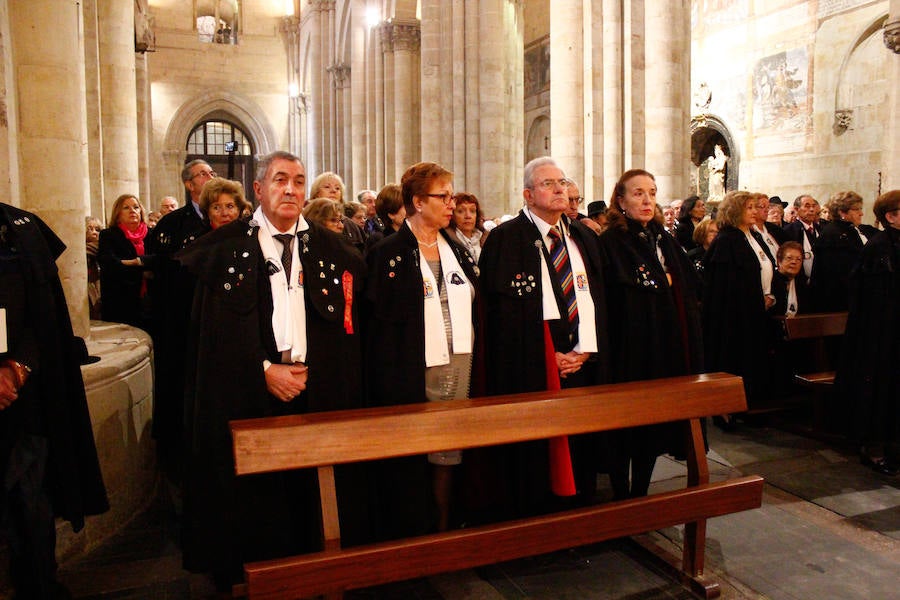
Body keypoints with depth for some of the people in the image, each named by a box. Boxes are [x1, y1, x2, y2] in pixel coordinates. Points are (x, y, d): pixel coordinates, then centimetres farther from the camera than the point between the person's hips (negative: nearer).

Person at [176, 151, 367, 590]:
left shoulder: (330, 249, 8)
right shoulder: (225, 246, 2)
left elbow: (343, 327, 8)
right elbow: (219, 327, -3)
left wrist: (308, 371, -3)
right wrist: (264, 370, -10)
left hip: (317, 390, 2)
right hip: (248, 396, -2)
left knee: (311, 492, 6)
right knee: (252, 495, 6)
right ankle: (246, 577, 26)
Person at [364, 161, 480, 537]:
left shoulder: (457, 249, 13)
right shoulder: (389, 253, -4)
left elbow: (475, 307, 15)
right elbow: (379, 321, -8)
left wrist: (476, 364, 8)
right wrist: (389, 383, -13)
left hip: (460, 369, 5)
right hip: (414, 374, -5)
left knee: (449, 456, 12)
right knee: (410, 463, 4)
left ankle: (444, 532, 28)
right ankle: (409, 544, 21)